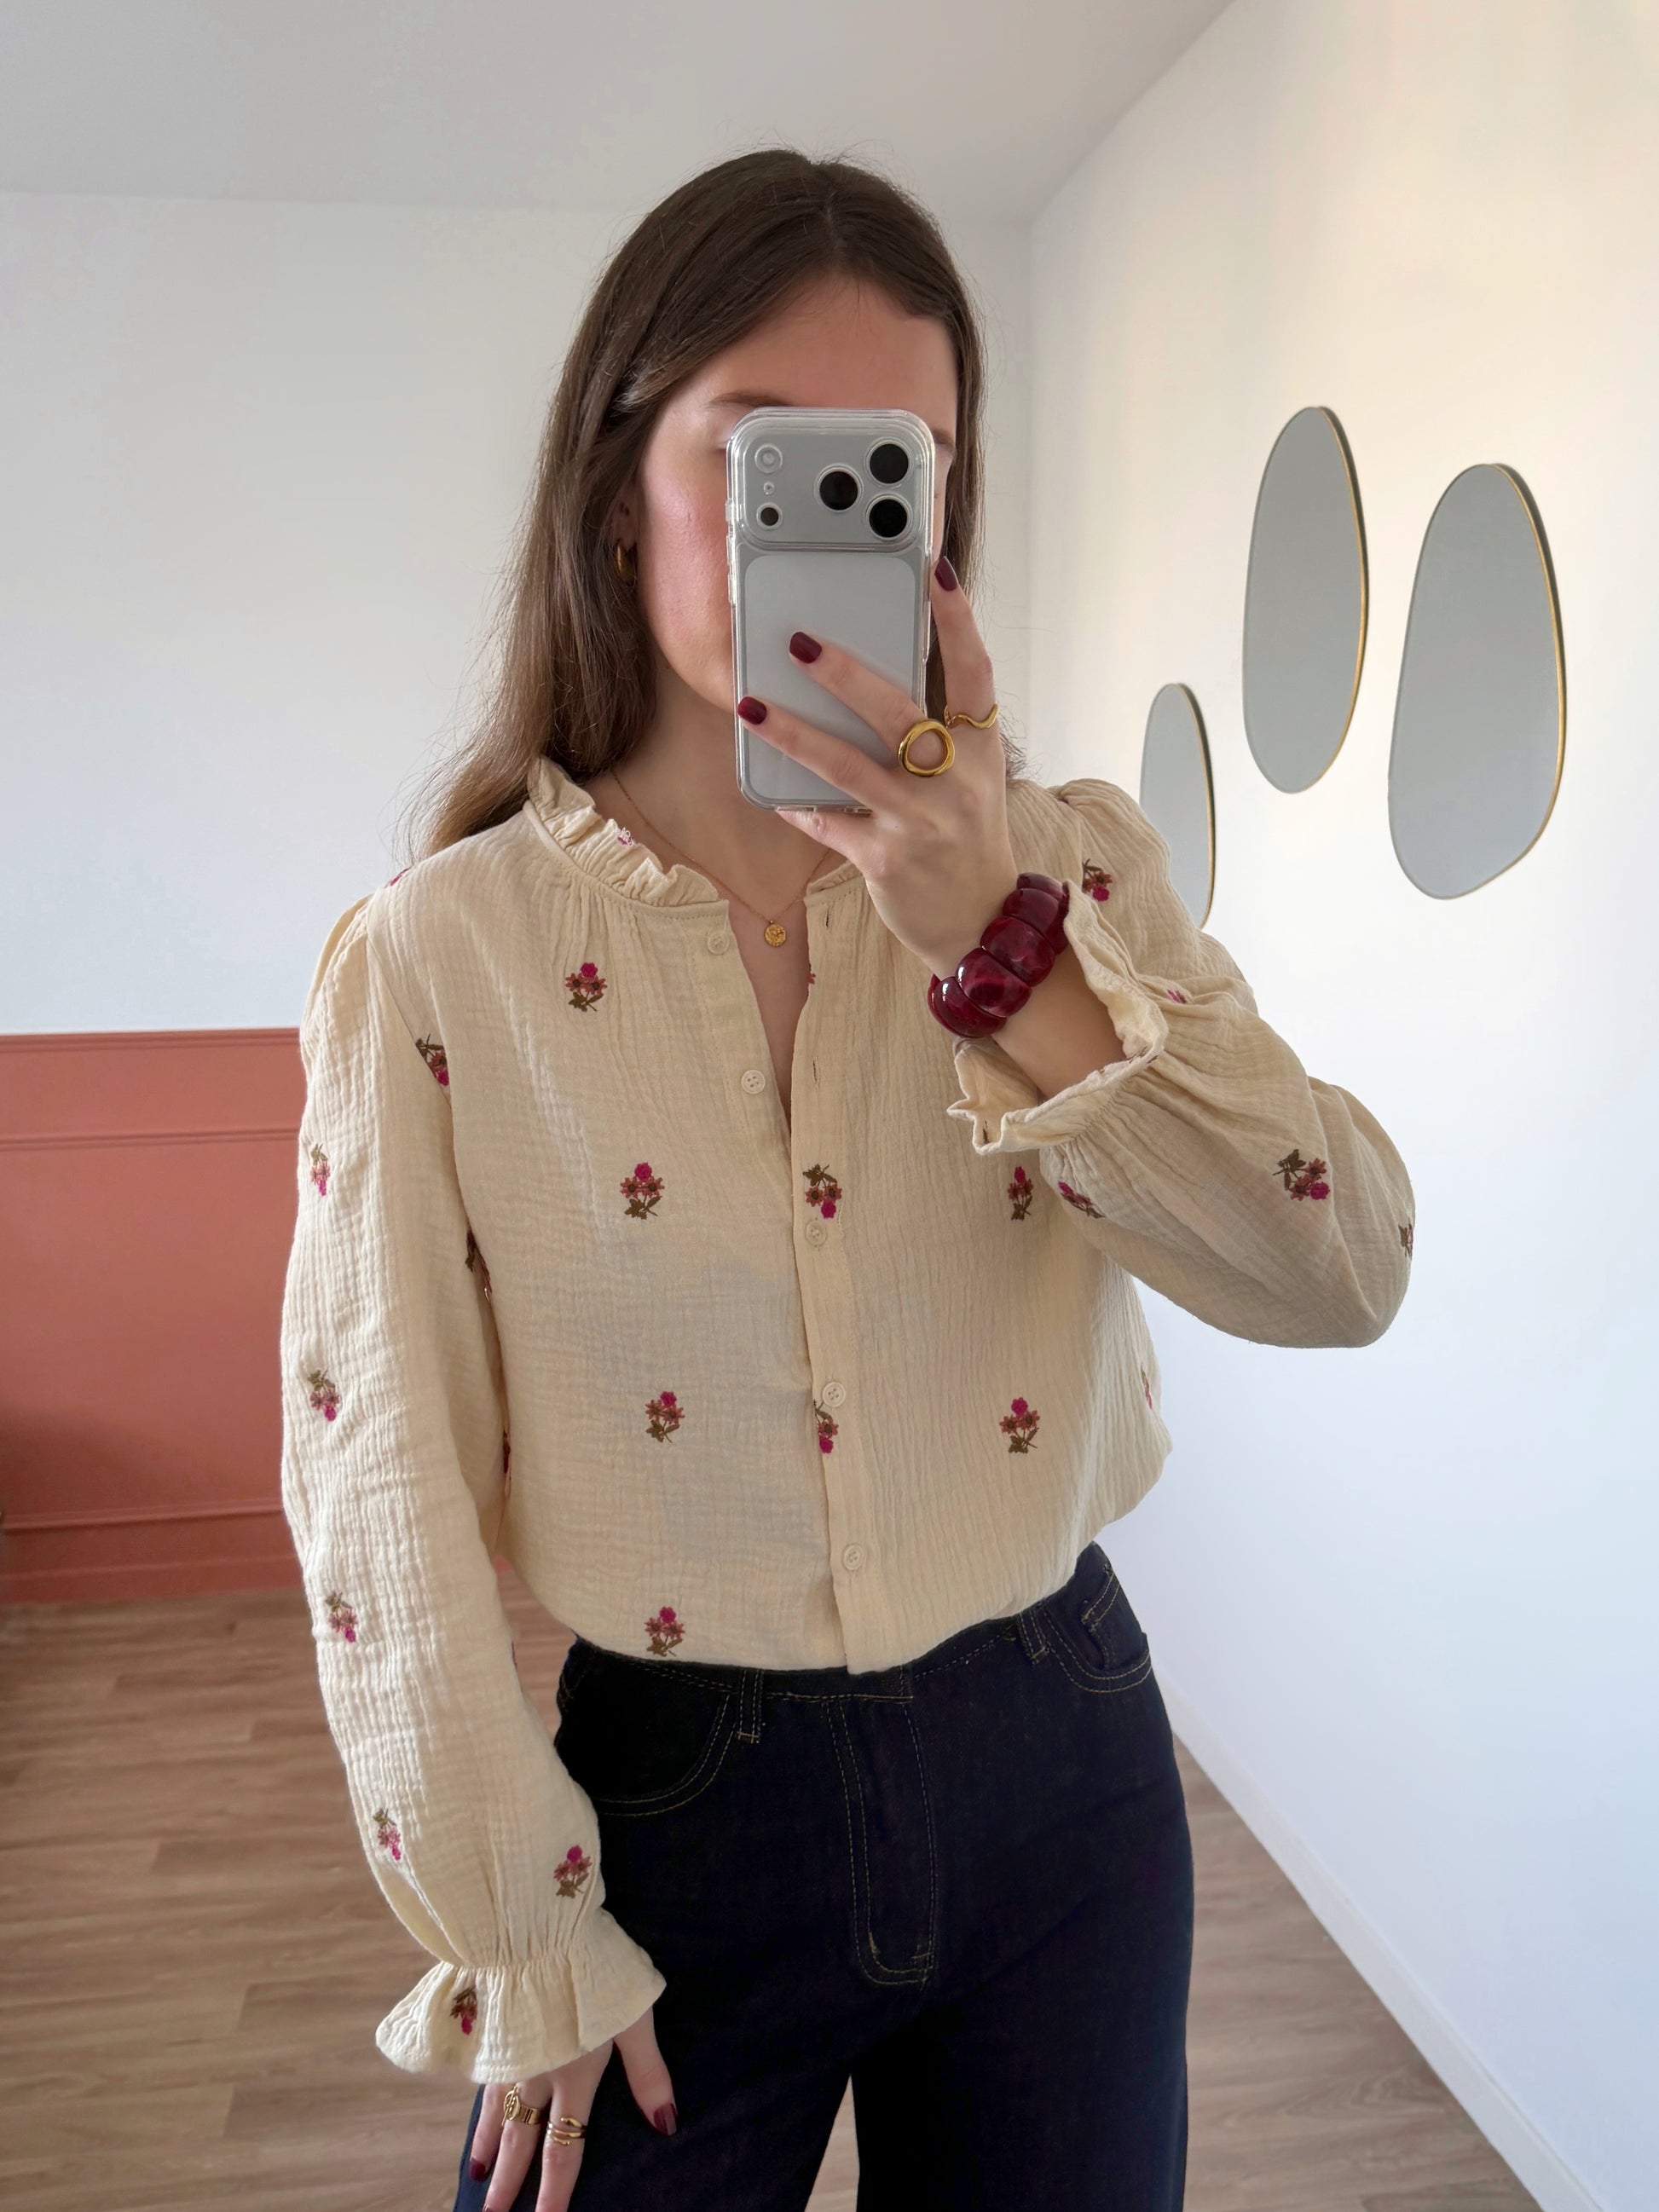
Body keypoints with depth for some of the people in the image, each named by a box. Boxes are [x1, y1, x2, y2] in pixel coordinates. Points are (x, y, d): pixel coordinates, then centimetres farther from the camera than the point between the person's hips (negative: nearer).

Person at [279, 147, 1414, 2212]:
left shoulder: (1071, 863, -5)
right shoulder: (434, 957, -11)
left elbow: (1344, 1272, -14)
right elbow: (379, 1490, -8)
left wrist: (999, 944, -24)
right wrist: (525, 1949, -5)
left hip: (1061, 1757, 3)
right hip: (682, 1803, -2)